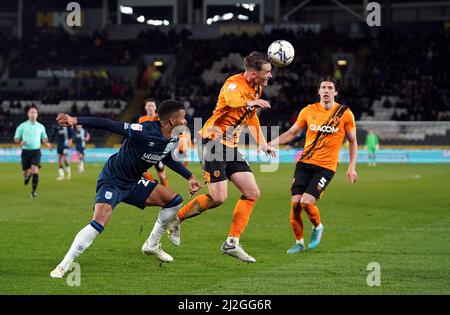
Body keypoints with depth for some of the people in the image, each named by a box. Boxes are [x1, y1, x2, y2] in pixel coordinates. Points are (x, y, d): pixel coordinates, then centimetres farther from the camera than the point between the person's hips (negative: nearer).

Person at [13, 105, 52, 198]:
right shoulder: (22, 126, 2)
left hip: (36, 151, 0)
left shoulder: (41, 126, 7)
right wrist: (20, 142, -16)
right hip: (26, 151, 0)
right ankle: (27, 175, 42)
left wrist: (47, 143, -5)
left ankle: (34, 191, -10)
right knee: (26, 172, 3)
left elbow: (44, 138, 18)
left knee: (35, 170, -18)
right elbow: (16, 139, 6)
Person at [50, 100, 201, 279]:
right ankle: (63, 266, -19)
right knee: (98, 223, -27)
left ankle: (152, 245, 23)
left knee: (175, 201, 6)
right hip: (112, 181, -8)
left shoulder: (173, 140, -2)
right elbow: (111, 125, -31)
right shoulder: (146, 131, -29)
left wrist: (189, 177, 22)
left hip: (133, 183, 8)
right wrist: (77, 121, -37)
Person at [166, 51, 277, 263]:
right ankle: (175, 219, 7)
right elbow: (231, 99, -44)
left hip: (231, 147, 9)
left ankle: (232, 243, 5)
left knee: (252, 193, 0)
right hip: (214, 141, -9)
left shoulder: (256, 89, 11)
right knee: (218, 198, -15)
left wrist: (262, 144, 28)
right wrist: (250, 102, -65)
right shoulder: (235, 84, -18)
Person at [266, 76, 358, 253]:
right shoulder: (309, 111, 4)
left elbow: (352, 141, 8)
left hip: (326, 167, -3)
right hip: (304, 163, 3)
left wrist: (352, 167, 1)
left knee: (306, 202, -18)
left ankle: (317, 227, 14)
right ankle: (299, 243, 13)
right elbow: (292, 132, 14)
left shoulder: (345, 114, -2)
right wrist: (270, 144, 3)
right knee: (295, 203, -6)